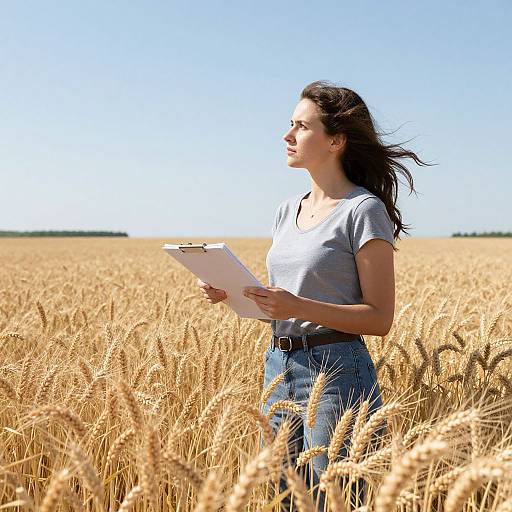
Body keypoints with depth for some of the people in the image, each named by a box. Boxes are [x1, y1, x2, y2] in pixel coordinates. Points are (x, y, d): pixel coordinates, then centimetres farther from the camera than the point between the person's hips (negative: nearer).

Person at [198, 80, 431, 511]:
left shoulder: (365, 210, -9)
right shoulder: (288, 209, 13)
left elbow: (379, 319, -12)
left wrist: (299, 306, -24)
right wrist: (233, 294, -2)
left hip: (337, 376, -7)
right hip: (278, 366, 7)